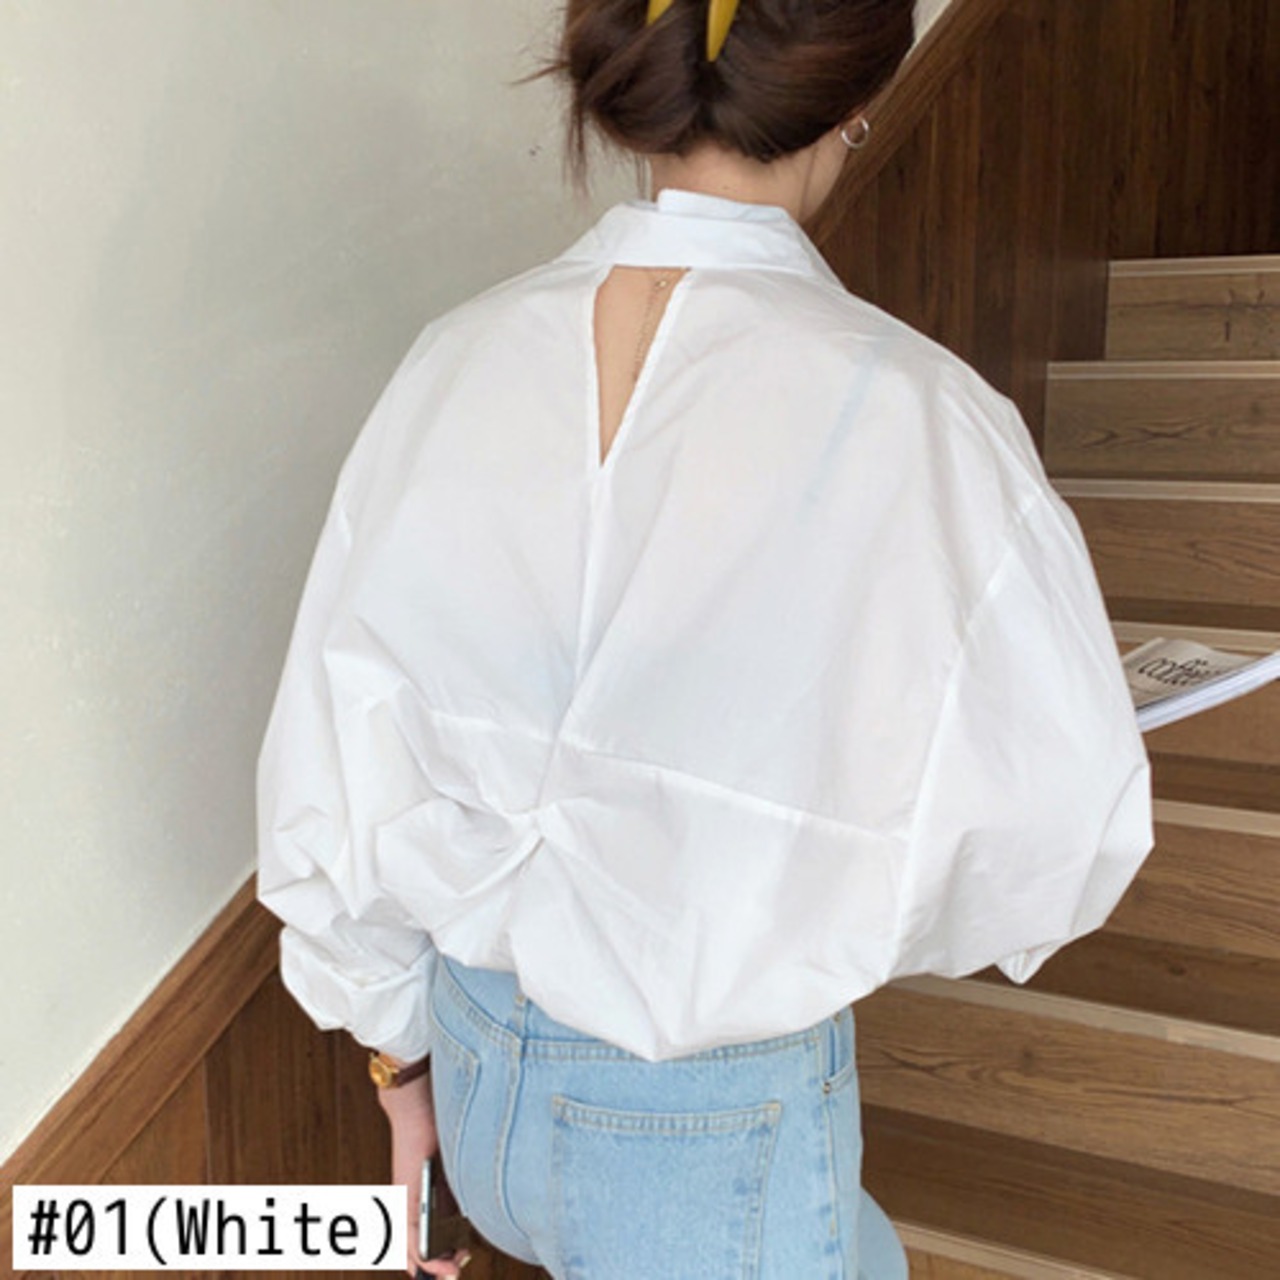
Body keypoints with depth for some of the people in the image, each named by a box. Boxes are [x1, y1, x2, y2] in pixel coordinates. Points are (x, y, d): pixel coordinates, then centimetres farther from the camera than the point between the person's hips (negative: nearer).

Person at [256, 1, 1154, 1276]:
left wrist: (401, 1054, 11)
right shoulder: (914, 422, -26)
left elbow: (331, 781, -5)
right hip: (717, 1129, -4)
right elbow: (1059, 845, -14)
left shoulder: (455, 362, -12)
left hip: (480, 1074, 5)